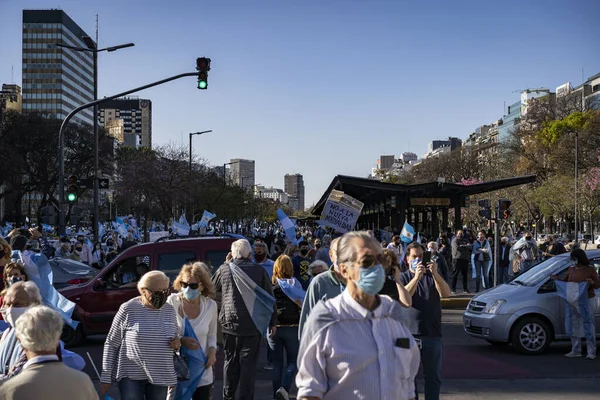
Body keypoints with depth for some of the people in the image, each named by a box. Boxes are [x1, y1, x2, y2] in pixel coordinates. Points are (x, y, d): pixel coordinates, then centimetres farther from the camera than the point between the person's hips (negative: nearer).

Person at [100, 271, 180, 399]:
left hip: (160, 376, 4)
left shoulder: (170, 310, 2)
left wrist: (177, 342, -7)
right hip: (131, 375, -4)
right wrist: (106, 377, -5)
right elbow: (111, 344, -5)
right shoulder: (128, 309, -11)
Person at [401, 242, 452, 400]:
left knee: (434, 376, 8)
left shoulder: (432, 275, 8)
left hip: (433, 333, 1)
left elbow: (446, 293, -9)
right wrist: (416, 277, -27)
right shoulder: (403, 277, 4)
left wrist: (435, 274, -24)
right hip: (410, 333, -1)